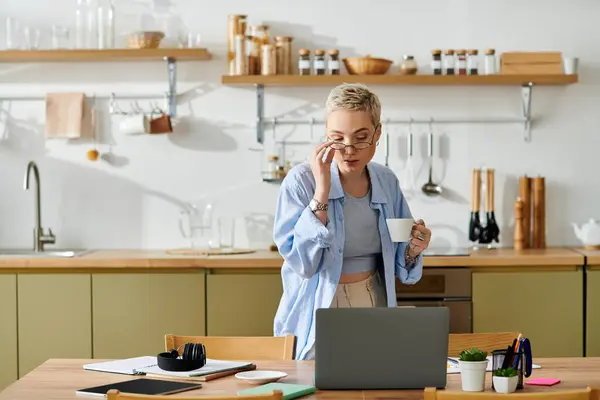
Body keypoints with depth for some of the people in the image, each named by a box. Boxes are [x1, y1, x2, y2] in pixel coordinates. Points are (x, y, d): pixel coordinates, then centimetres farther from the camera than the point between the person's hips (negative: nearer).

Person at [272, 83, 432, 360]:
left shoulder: (387, 182, 3)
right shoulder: (301, 181, -11)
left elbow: (397, 265, 12)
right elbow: (302, 263, -20)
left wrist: (413, 251, -10)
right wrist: (322, 191, -23)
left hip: (376, 306, 4)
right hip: (319, 316, -4)